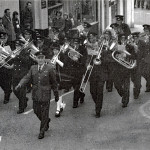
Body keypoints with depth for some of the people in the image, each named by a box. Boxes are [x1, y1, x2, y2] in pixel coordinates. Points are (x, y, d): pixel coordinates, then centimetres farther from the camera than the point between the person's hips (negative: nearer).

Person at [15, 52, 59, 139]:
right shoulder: (33, 68, 5)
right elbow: (27, 78, -4)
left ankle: (42, 131, 14)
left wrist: (56, 95, 4)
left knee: (44, 113, 2)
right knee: (37, 111, 13)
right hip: (35, 95, 4)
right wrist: (20, 85, -24)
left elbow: (54, 83, -1)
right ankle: (47, 121, 41)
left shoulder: (49, 69, -6)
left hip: (45, 94, -4)